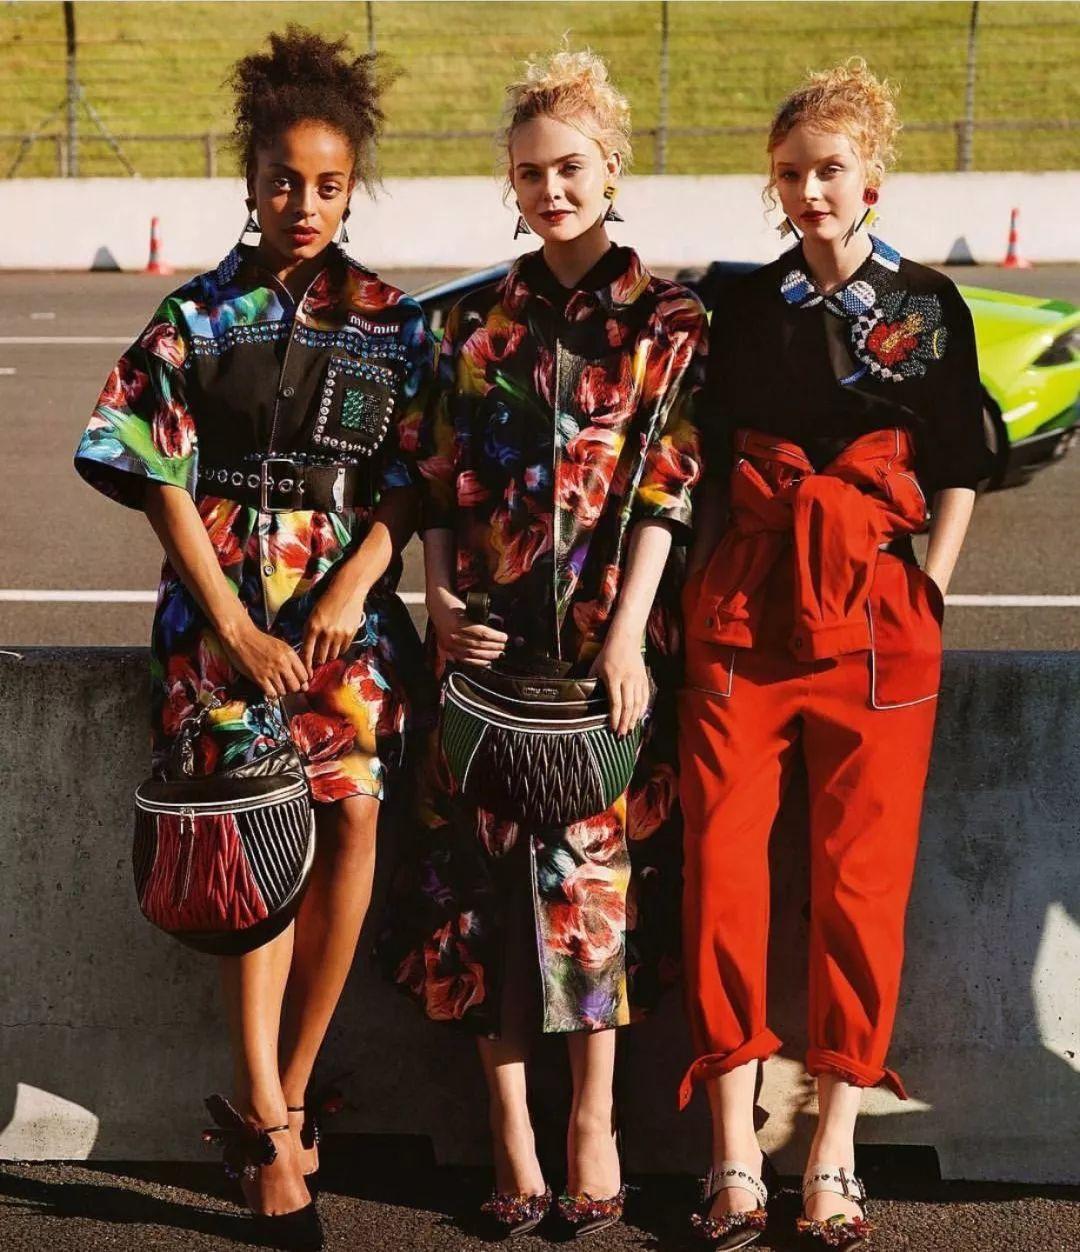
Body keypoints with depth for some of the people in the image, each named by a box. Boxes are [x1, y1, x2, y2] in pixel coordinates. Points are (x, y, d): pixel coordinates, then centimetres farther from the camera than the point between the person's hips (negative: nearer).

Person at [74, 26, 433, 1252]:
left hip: (348, 602, 2)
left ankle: (279, 1097, 7)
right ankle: (275, 1131, -8)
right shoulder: (197, 315, 5)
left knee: (349, 824, -8)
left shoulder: (390, 321, 8)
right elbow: (164, 482, 1)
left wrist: (353, 586, -10)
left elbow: (412, 479, 6)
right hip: (225, 607, -1)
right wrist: (237, 626, -7)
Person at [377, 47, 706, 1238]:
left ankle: (593, 1115, 12)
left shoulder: (668, 321, 1)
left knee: (601, 863, 1)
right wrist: (440, 603, -4)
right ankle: (512, 1130, 7)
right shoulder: (478, 321, 10)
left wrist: (629, 636, -13)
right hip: (491, 637, 2)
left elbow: (670, 487, -6)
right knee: (492, 866, 0)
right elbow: (438, 480, 9)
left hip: (610, 636, -2)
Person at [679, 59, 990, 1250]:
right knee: (722, 864, -5)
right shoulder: (747, 304, 11)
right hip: (740, 612, 1)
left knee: (861, 878, -1)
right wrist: (698, 590, 7)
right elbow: (710, 466, 15)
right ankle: (734, 1155, 2)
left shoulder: (927, 306, 7)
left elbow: (957, 473, 9)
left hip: (875, 615, -1)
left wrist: (926, 594, 0)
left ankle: (834, 1154, 8)